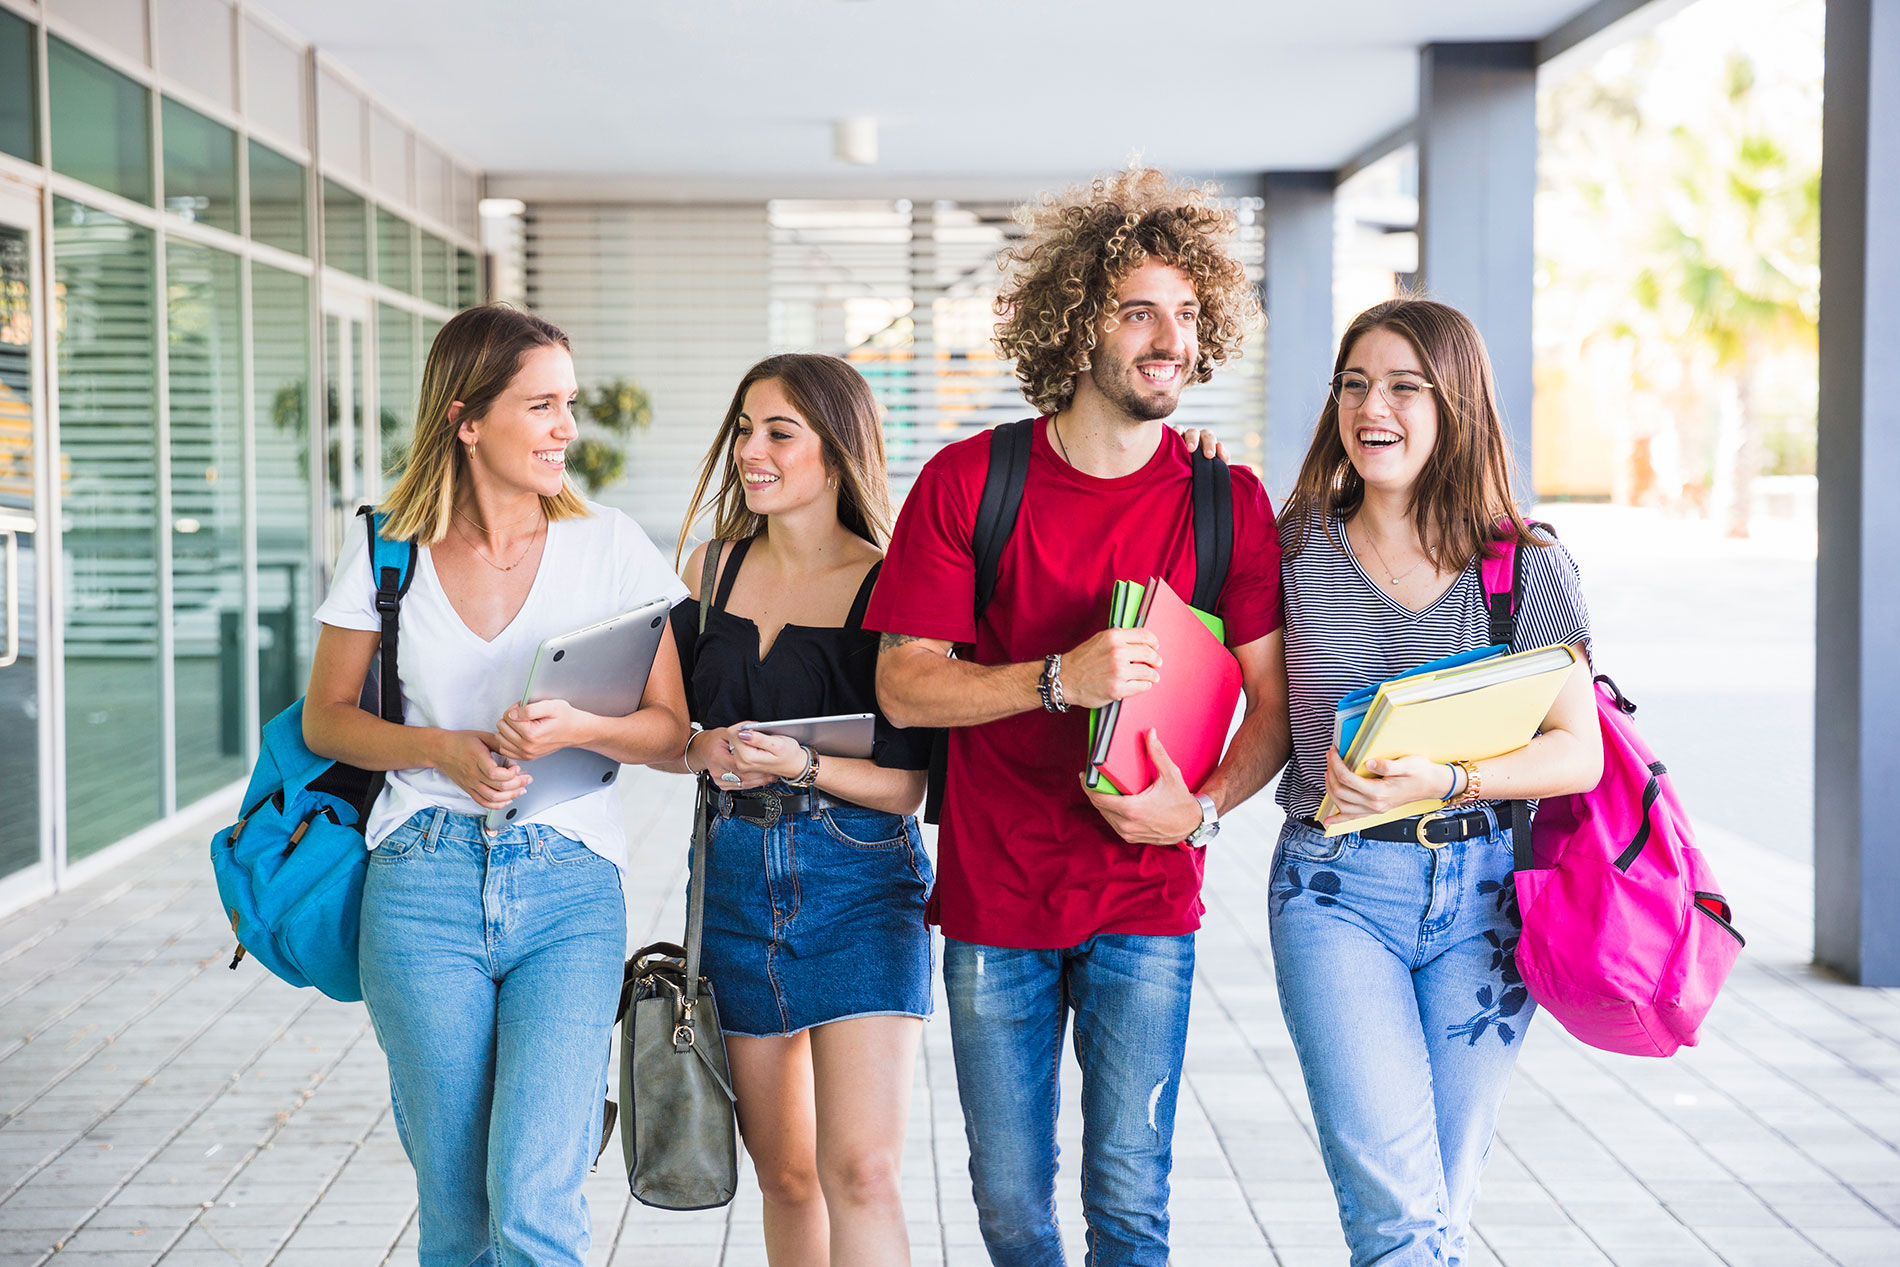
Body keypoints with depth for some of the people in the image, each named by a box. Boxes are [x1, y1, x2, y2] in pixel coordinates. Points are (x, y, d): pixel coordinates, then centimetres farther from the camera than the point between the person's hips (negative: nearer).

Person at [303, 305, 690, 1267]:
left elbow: (669, 727, 4)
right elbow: (325, 719, 11)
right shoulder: (386, 555, 3)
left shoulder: (611, 548, 2)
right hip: (422, 888, 1)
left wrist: (577, 729, -17)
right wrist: (443, 749, -8)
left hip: (570, 895, -1)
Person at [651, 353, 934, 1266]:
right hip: (737, 876, 4)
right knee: (783, 1175, 11)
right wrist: (705, 750, -7)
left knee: (861, 1173, -12)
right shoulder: (713, 567, 7)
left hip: (859, 879, -4)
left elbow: (907, 785, -8)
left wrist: (800, 767, -22)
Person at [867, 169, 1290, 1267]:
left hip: (1147, 898, 0)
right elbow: (902, 684, -7)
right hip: (995, 893, 0)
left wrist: (1204, 807, -18)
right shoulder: (969, 481, -5)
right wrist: (1060, 680, -22)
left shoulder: (1228, 502, -3)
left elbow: (1276, 704, 1)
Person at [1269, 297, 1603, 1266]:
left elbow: (1579, 750, -5)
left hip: (1482, 891, 1)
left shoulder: (1527, 566, 0)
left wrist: (1444, 783, -20)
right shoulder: (1296, 548, 2)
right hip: (1335, 889, -1)